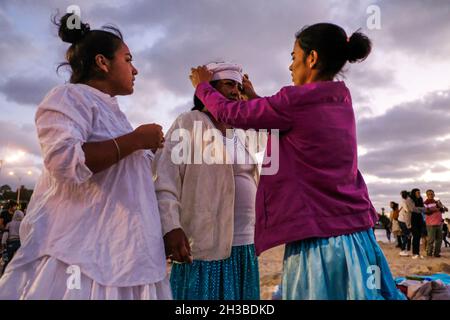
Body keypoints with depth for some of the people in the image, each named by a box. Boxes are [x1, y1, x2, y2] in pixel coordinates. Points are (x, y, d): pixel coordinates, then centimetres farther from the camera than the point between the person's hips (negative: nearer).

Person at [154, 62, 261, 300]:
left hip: (244, 249, 6)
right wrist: (170, 227, -22)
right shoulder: (188, 124, -1)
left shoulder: (240, 136, 19)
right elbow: (164, 180, -11)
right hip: (204, 248, -6)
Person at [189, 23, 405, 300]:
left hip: (319, 240, -7)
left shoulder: (297, 100, -14)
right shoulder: (341, 103, 9)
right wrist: (255, 98, 30)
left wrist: (203, 85, 14)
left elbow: (230, 113, -4)